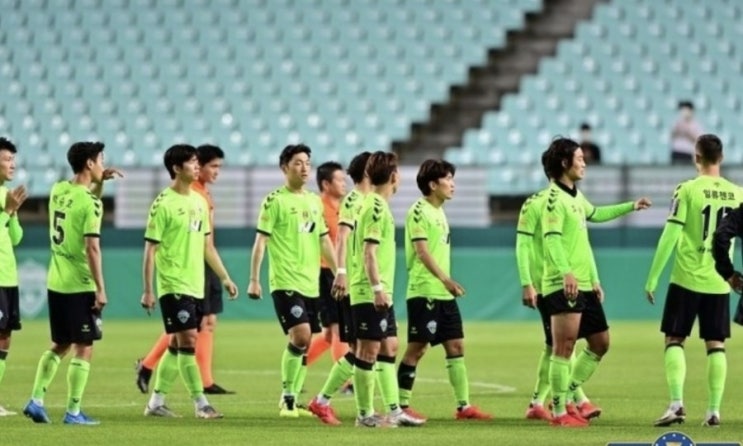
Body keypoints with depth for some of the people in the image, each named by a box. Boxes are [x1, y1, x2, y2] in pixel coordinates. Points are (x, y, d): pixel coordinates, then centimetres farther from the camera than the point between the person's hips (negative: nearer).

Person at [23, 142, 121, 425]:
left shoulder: (58, 190, 6)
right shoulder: (89, 203, -15)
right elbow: (92, 248, -20)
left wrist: (99, 183, 17)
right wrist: (100, 289, -16)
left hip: (55, 284, 7)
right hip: (81, 286, -7)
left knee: (60, 346, 18)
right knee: (83, 349, 1)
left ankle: (36, 400, 10)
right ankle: (73, 412, 1)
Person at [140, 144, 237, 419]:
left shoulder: (199, 201, 12)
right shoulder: (163, 204, -10)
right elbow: (150, 249, -10)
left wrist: (224, 277, 16)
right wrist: (148, 291, -13)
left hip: (196, 286, 7)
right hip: (174, 285, -7)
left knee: (178, 345, 9)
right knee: (188, 341, -10)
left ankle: (156, 402, 15)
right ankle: (200, 403, -7)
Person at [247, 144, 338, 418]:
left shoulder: (315, 201, 13)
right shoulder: (275, 200, -5)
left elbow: (324, 240, 18)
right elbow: (261, 240, -6)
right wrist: (254, 279, -11)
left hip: (311, 283, 7)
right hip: (285, 282, -7)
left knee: (304, 343, 6)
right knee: (300, 335, -17)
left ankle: (292, 400, 14)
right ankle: (287, 398, -6)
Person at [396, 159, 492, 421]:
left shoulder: (438, 212, 17)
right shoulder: (419, 211, -10)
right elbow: (422, 251, -17)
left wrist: (448, 283, 18)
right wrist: (445, 279, -22)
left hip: (443, 293, 9)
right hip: (424, 292, -9)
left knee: (455, 345, 6)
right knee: (417, 347, -6)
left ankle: (463, 406, 8)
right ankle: (402, 406, 0)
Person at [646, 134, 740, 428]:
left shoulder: (688, 190, -9)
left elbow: (670, 236, -10)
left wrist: (652, 279, -5)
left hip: (686, 279, -3)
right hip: (719, 282, 3)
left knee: (674, 340, 4)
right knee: (716, 345, 8)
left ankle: (677, 403, -9)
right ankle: (713, 409, 4)